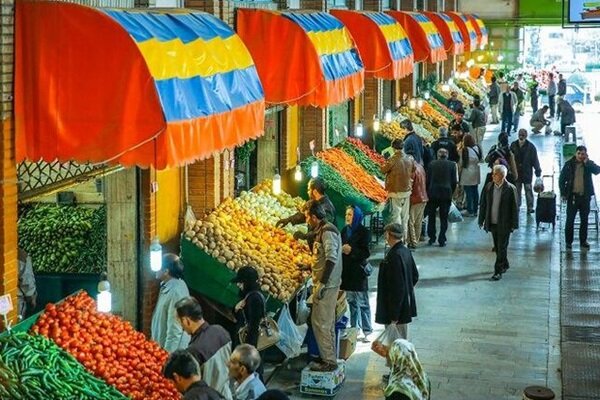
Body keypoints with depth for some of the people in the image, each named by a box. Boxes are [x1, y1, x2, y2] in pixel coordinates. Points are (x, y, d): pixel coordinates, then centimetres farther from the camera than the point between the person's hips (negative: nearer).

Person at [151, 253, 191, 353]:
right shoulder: (166, 287, 6)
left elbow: (175, 329, -26)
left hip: (172, 350, -10)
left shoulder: (176, 291, -26)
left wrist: (168, 352, -24)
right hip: (162, 346, 10)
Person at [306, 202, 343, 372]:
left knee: (321, 323, -7)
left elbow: (331, 258, -25)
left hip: (326, 285, -10)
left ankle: (329, 361, -2)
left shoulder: (327, 232, -17)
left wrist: (322, 283, -26)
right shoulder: (322, 231, 14)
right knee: (327, 323, 17)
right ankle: (329, 358, 25)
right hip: (326, 283, 10)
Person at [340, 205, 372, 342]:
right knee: (351, 301, 14)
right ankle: (354, 327, 24)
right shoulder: (345, 230, 8)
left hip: (358, 271, -6)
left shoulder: (363, 232, -10)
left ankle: (367, 331, 5)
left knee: (362, 303, -2)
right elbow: (340, 246, 17)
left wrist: (352, 251, -22)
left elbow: (366, 253, -13)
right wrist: (341, 249, -3)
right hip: (346, 271, 6)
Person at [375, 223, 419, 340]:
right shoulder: (406, 252, 6)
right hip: (406, 306, 10)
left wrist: (393, 315, -21)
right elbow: (415, 276, 18)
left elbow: (397, 287, -24)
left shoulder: (394, 256, -23)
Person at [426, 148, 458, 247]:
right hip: (446, 193, 0)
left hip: (433, 193, 0)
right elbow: (454, 181, 0)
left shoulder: (432, 164, 0)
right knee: (444, 218, 5)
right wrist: (451, 193, 13)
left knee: (431, 217, 15)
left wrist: (428, 192, 13)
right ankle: (441, 240, 3)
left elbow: (427, 180, 2)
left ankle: (432, 238, 15)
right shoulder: (452, 165, -1)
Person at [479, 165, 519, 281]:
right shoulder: (488, 187, 1)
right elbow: (483, 205, 8)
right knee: (497, 248, 17)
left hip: (504, 224, -5)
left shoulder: (510, 189, -11)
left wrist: (514, 224, -8)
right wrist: (481, 221, 7)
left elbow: (514, 208, -7)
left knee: (502, 248, -2)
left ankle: (498, 272, 1)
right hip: (492, 223, 5)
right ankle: (505, 265, 37)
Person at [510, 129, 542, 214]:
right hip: (516, 172, 3)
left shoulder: (530, 146, -6)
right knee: (517, 190, 11)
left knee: (528, 189, 1)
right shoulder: (513, 145, 1)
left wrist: (538, 170, -7)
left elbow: (535, 159, -5)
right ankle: (516, 206, 21)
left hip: (527, 172, -3)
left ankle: (530, 207, 7)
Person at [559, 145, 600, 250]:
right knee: (570, 220, 0)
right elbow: (562, 179, 1)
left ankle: (583, 241, 22)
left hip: (585, 196, 2)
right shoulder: (569, 164, -2)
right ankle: (568, 242, 10)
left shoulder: (588, 164, 2)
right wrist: (563, 193, -5)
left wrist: (587, 162, -20)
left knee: (584, 220, 10)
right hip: (573, 196, -2)